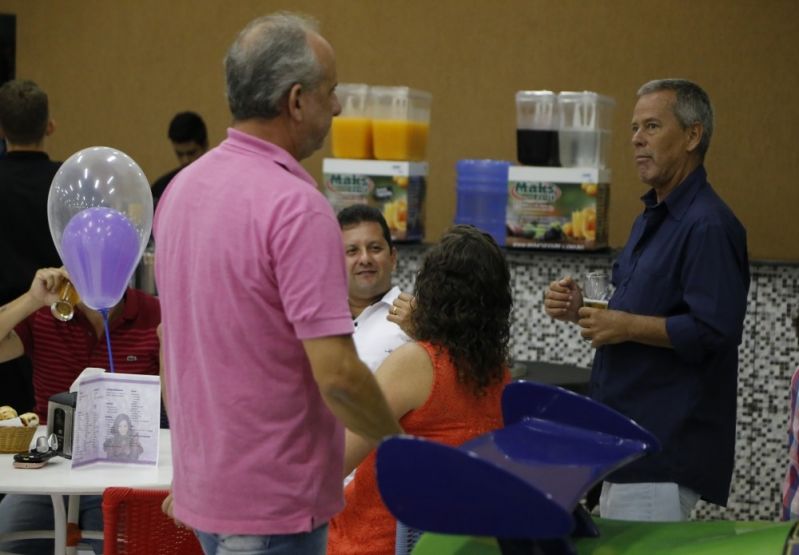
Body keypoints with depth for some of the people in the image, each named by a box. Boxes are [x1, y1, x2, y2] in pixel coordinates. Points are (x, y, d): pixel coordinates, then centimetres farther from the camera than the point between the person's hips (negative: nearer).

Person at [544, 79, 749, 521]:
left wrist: (627, 326, -18)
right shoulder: (653, 217, 17)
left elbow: (714, 331, -24)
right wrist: (582, 310, 7)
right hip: (628, 434, 10)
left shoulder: (708, 225, -16)